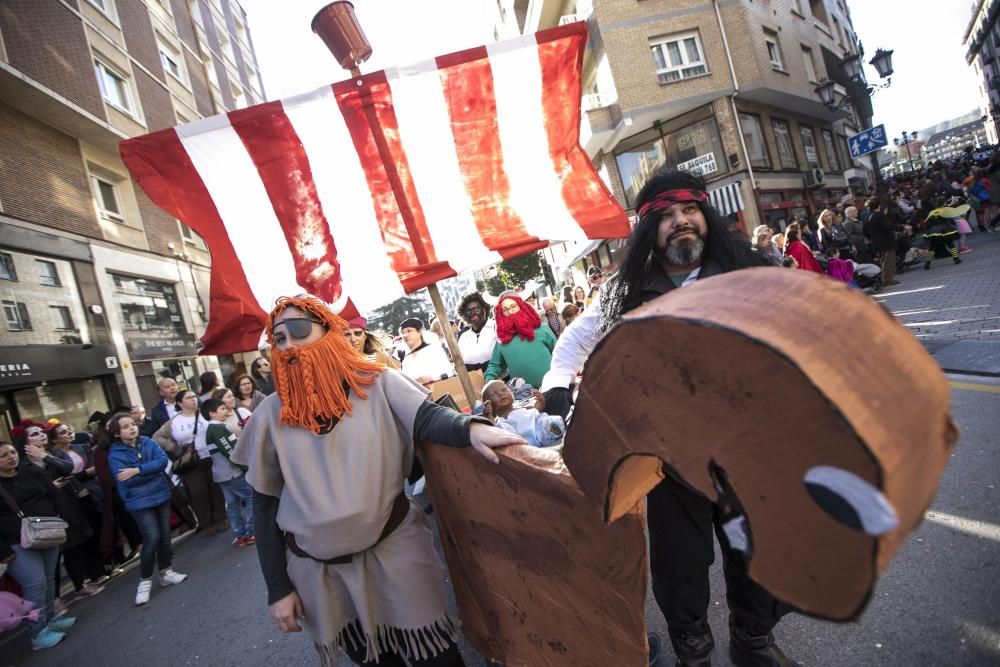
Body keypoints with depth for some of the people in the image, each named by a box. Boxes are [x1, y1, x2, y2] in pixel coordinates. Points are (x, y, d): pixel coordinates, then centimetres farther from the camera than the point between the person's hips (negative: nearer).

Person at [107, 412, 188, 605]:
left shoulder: (148, 442, 1)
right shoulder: (115, 455, -9)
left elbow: (163, 460, -12)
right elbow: (126, 480, -19)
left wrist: (138, 470, -22)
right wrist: (153, 469, -14)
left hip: (161, 495, 4)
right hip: (140, 502, -4)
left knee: (164, 535, 11)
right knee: (152, 538, -11)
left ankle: (166, 572, 27)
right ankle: (145, 580, 6)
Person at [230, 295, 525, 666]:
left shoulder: (377, 384, -8)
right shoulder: (271, 415, -3)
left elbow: (427, 418, -22)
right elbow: (265, 504, 2)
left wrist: (471, 428, -44)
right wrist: (278, 587, 2)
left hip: (393, 545, -2)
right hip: (318, 567, 2)